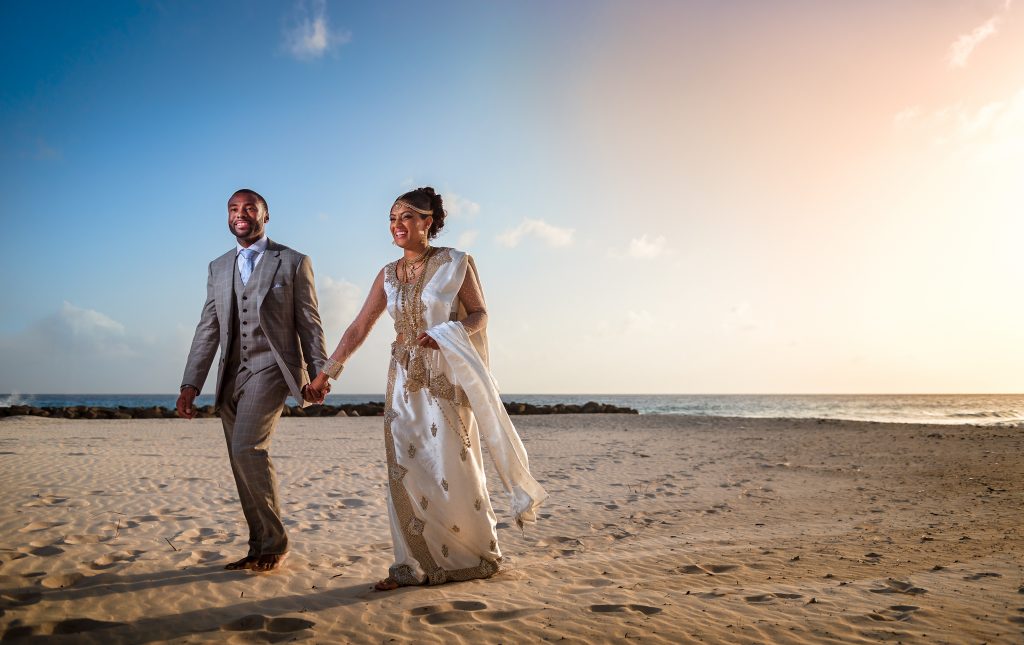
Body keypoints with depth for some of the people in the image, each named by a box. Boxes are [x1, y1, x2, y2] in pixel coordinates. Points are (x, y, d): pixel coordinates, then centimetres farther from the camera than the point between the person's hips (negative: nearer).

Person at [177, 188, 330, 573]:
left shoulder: (294, 262, 4)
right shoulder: (218, 268, 17)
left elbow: (310, 324, 2)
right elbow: (208, 329, 13)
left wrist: (318, 375, -5)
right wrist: (191, 384, 5)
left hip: (271, 368, -5)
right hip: (231, 375, 6)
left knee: (247, 448, -21)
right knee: (242, 462, 6)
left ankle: (274, 544, -6)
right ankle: (260, 548, 18)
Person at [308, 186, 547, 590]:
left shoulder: (455, 264, -4)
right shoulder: (388, 275, 8)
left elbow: (479, 314, -2)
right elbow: (358, 329, 10)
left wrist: (445, 334, -21)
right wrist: (326, 372, 8)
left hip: (445, 379, -4)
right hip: (404, 382, 5)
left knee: (451, 470, -1)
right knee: (405, 471, 2)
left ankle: (476, 556, 18)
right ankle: (416, 564, 12)